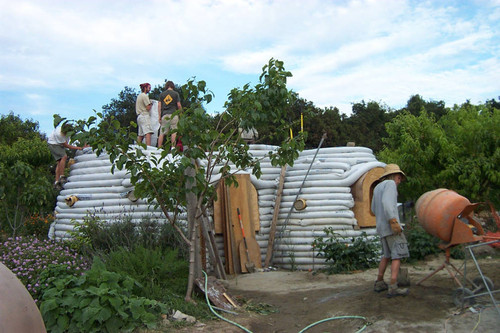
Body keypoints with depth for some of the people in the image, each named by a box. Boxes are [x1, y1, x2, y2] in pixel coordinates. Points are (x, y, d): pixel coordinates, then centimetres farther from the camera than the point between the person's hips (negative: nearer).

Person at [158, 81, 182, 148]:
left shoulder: (162, 94, 12)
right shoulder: (176, 93, 5)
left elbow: (159, 105, 8)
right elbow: (179, 105, 0)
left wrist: (159, 116, 8)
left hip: (164, 115, 2)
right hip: (173, 114, -2)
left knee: (162, 133, 2)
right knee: (173, 132, -3)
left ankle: (159, 148, 0)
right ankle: (173, 147, -9)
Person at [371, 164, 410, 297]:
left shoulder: (377, 187, 20)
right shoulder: (390, 183, -5)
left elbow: (374, 209, 27)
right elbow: (386, 202, -22)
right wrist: (393, 221, -25)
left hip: (381, 226, 9)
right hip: (391, 226, -9)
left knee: (387, 255, 18)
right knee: (397, 255, -7)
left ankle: (379, 283, 22)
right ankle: (393, 288, -12)